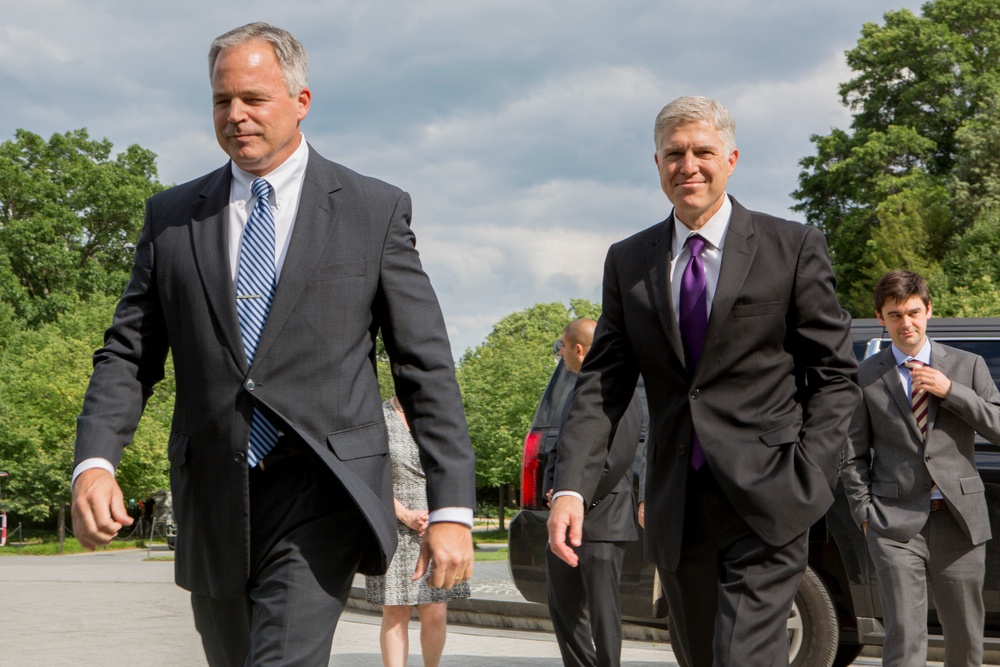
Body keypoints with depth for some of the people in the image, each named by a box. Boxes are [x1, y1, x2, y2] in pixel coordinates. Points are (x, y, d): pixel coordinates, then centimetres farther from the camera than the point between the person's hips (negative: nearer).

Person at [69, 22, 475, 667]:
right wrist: (95, 462, -11)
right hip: (214, 500, 4)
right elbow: (127, 355, 8)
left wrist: (452, 509, -6)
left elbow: (427, 366, 1)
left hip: (322, 492, -4)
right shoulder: (172, 216, 10)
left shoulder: (376, 210, 2)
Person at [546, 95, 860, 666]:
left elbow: (835, 373, 1)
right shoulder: (628, 262, 9)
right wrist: (572, 488, -10)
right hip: (677, 507, 4)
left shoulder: (794, 249, 0)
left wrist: (807, 481, -11)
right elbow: (602, 383, 4)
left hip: (766, 503, -4)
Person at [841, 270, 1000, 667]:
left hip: (959, 520, 2)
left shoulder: (967, 366, 10)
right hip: (896, 524, -2)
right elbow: (853, 455, 9)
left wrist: (951, 391, -8)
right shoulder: (866, 377, 7)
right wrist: (864, 512, -1)